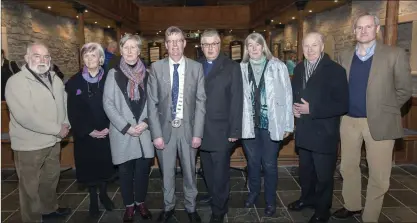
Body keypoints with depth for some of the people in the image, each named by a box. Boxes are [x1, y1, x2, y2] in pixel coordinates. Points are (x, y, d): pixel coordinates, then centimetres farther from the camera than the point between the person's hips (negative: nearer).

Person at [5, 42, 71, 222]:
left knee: (51, 178, 23)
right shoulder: (16, 82, -16)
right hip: (29, 145, -6)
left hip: (53, 141, 7)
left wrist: (66, 123, -5)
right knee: (30, 186, 9)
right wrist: (57, 129, -21)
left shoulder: (55, 79, 6)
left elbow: (65, 102, 14)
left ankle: (50, 208, 44)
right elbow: (25, 116, -25)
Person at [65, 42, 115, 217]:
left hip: (106, 133, 0)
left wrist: (108, 128, -14)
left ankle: (104, 195, 31)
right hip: (85, 135, 0)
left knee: (104, 165, 11)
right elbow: (73, 112, -4)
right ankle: (93, 199, 26)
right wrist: (89, 131, -12)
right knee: (89, 167, 8)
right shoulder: (74, 82, -2)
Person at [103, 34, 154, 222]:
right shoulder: (114, 74, -1)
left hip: (144, 132, 2)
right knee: (125, 171, 9)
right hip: (122, 133, -1)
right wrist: (126, 127, -12)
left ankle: (140, 202, 28)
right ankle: (129, 205, 26)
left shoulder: (146, 74, 5)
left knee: (143, 169, 8)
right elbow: (108, 104, -6)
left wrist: (146, 122, -10)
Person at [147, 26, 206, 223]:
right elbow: (152, 103, -3)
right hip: (165, 128, 0)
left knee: (189, 171, 14)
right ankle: (168, 207, 38)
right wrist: (156, 133, -8)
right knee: (167, 172, 15)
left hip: (188, 128, 0)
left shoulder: (196, 67, -2)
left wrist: (198, 133, -7)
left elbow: (201, 102, -3)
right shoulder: (156, 68, -2)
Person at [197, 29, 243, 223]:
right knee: (208, 171, 14)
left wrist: (235, 130, -10)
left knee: (220, 173, 6)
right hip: (201, 130, 3)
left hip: (221, 131, -3)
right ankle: (213, 197, 36)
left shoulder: (232, 67, -2)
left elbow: (236, 101, -6)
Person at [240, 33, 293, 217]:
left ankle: (270, 200, 27)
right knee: (252, 162, 16)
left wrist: (287, 125, -2)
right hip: (249, 124, 2)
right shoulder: (241, 68, 1)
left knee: (269, 164, 7)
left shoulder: (278, 67, -3)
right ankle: (253, 192, 39)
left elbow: (287, 96, -2)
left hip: (271, 124, -2)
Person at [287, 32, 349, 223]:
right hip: (303, 132, 6)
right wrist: (293, 107, -5)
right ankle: (307, 198, 44)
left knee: (324, 175, 10)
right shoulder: (298, 69, 7)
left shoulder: (335, 70, -14)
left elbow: (342, 105, -19)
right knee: (305, 170, 22)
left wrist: (312, 109, -24)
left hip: (324, 133, -6)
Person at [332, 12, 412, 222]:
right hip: (349, 121, 4)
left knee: (378, 175, 4)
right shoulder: (345, 56, 7)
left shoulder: (395, 54, -5)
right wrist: (344, 109, 6)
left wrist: (383, 110, 0)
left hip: (379, 122, -4)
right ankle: (352, 206, 36)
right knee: (348, 167, 16)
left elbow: (404, 90, -1)